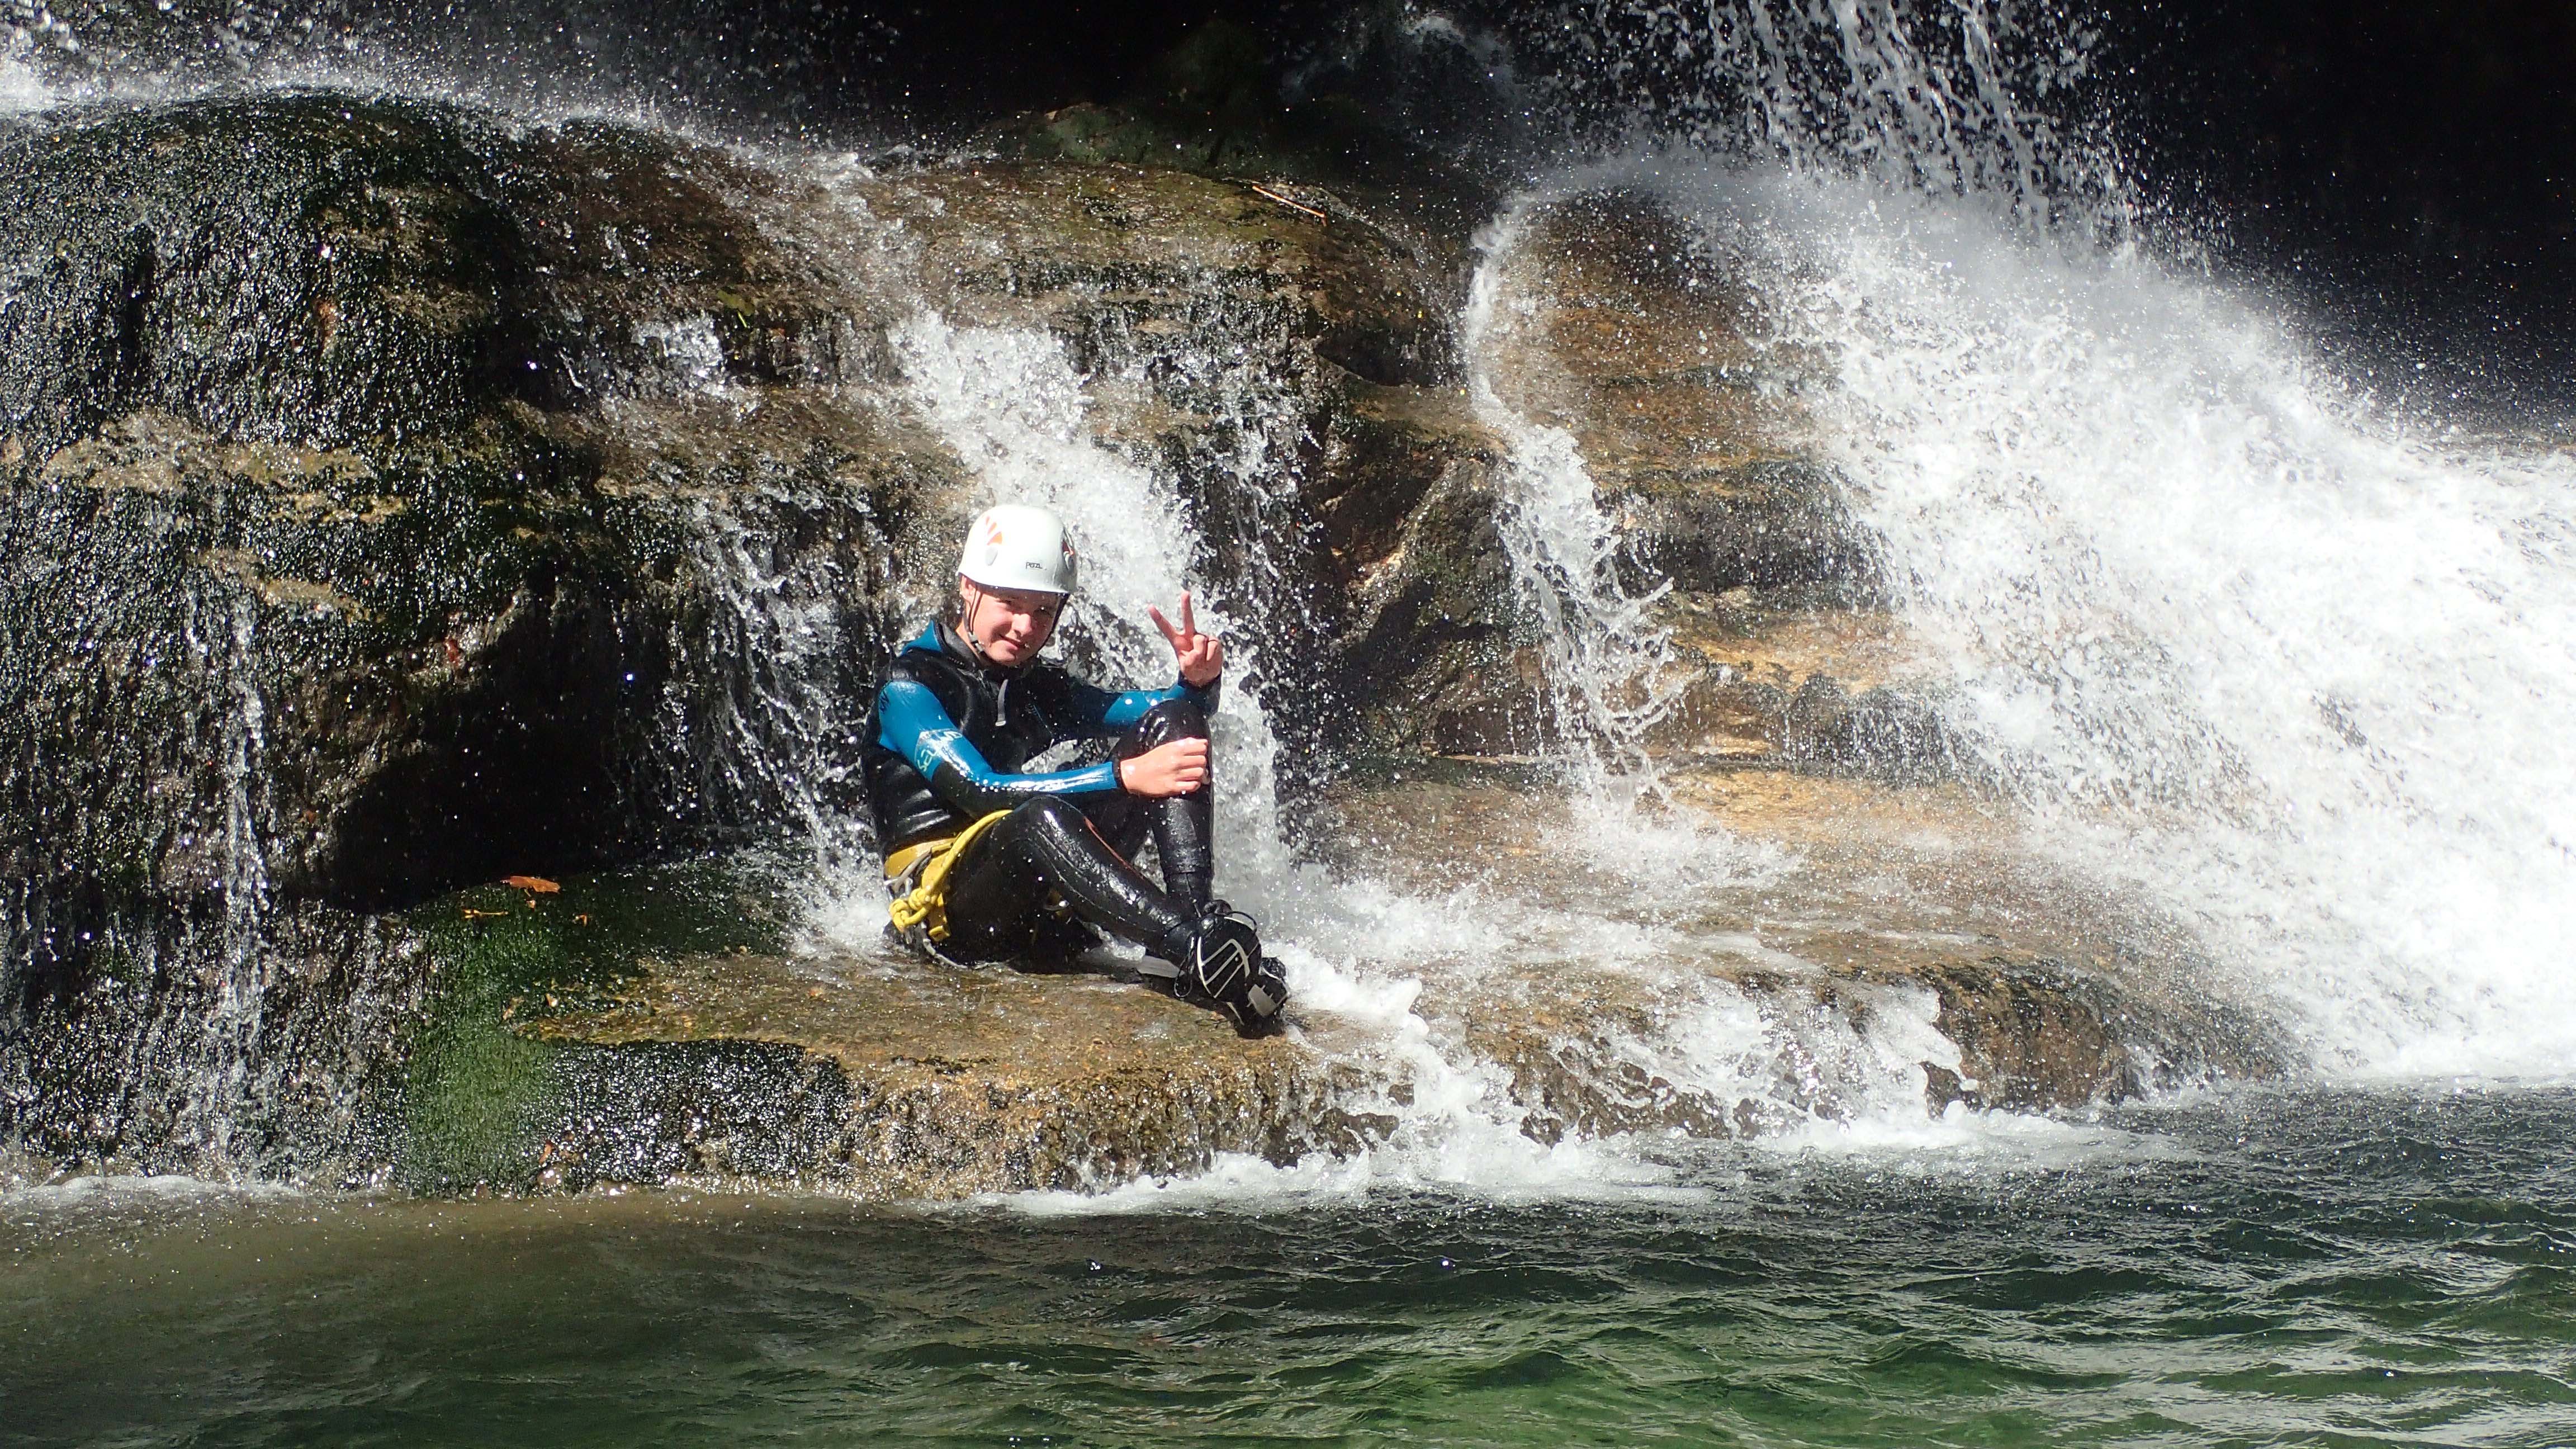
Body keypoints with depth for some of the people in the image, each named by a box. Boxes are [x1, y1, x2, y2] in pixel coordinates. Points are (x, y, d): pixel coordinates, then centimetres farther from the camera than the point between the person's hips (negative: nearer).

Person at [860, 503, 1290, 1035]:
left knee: (1173, 723, -7)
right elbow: (979, 791, -20)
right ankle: (1201, 953, -55)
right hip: (945, 901, -7)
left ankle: (1191, 914, -29)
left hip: (1044, 901, 7)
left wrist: (1199, 681, -14)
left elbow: (1171, 712, 12)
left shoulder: (1040, 688, 17)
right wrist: (1123, 777, -28)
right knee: (1042, 819, -42)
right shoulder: (912, 684, -4)